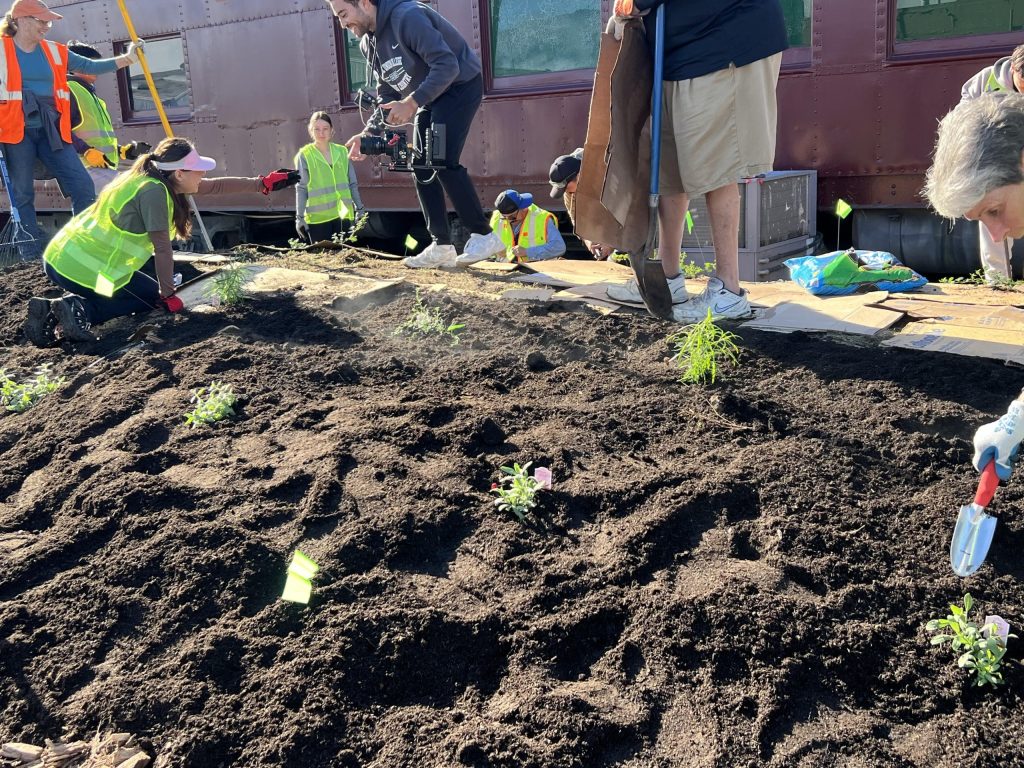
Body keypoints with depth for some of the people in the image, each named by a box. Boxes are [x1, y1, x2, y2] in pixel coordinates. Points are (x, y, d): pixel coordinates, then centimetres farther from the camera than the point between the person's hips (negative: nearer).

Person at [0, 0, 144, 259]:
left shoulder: (54, 51, 10)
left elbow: (90, 66, 11)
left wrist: (127, 58, 4)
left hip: (51, 129, 4)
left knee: (83, 185, -3)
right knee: (22, 194, 1)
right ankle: (33, 257, 8)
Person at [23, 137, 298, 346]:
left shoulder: (155, 179, 8)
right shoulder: (154, 191, -19)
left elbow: (216, 186, 14)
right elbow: (162, 247, -15)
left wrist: (264, 183, 16)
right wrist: (168, 296, -6)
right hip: (81, 268, -8)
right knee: (154, 297, 10)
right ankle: (78, 310, -9)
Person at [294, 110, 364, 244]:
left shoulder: (342, 151, 8)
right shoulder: (305, 155, -2)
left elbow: (353, 184, 12)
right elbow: (301, 189, -3)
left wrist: (359, 209, 10)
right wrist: (300, 217, -6)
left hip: (343, 215, 3)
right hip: (318, 217, -3)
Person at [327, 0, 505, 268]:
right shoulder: (368, 44, 3)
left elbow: (448, 65, -30)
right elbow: (386, 94, 9)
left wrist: (412, 103, -36)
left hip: (461, 85, -9)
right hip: (430, 97, 9)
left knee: (443, 162, -20)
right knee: (422, 168, 2)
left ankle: (484, 236, -12)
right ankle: (441, 247, 4)